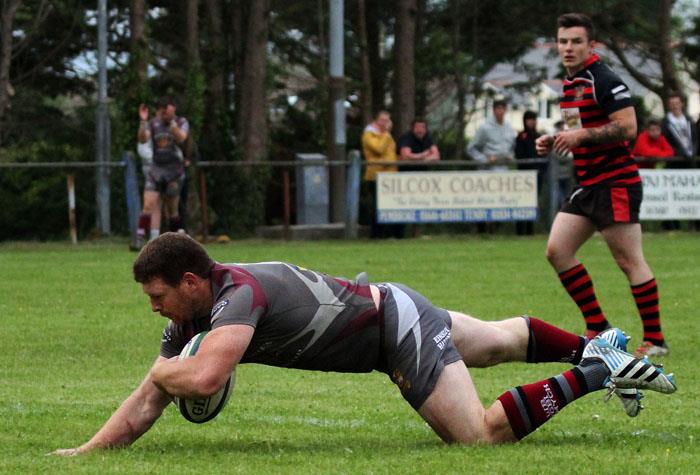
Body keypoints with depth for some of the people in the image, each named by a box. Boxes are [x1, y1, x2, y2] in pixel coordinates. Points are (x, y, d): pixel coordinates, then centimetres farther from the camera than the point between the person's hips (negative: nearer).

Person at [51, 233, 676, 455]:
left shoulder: (239, 295, -32)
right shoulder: (190, 318, -5)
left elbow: (203, 378, -47)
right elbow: (148, 404, -3)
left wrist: (166, 370, -25)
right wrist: (86, 452, -14)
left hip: (397, 325, -9)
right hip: (385, 310, 9)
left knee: (481, 436, -14)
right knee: (499, 340, 29)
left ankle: (595, 373, -4)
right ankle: (601, 348, 46)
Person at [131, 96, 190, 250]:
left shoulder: (181, 123, 0)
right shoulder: (153, 124, 5)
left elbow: (181, 138, -20)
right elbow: (143, 139, -10)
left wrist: (171, 121, -30)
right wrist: (143, 122, -25)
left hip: (174, 170, -1)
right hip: (155, 169, 1)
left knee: (172, 209, 4)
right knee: (149, 205, -12)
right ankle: (140, 239, -19)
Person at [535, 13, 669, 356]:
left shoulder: (604, 81, -13)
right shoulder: (571, 84, 16)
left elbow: (628, 126, -22)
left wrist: (582, 135, -23)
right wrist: (554, 143, 10)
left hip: (615, 183, -10)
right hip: (587, 185, 10)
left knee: (629, 261, -7)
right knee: (557, 250, 2)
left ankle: (655, 340, -1)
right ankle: (597, 327, 9)